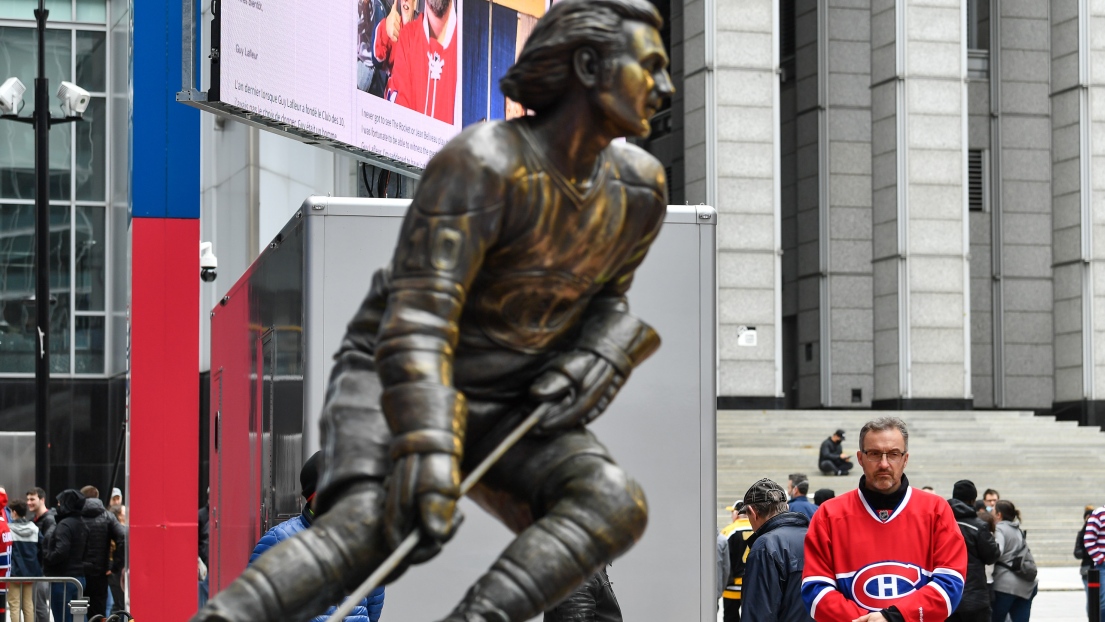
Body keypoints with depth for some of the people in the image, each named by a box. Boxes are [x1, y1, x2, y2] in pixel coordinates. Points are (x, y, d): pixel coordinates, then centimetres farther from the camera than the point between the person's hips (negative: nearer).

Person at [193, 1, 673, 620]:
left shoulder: (639, 189, -4)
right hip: (397, 383, -6)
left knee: (615, 506, -23)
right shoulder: (480, 165, -26)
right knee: (369, 526, -36)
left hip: (505, 405, 6)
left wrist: (594, 366, -10)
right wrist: (426, 452, -46)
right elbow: (417, 318, -34)